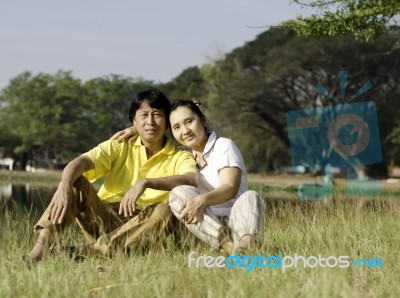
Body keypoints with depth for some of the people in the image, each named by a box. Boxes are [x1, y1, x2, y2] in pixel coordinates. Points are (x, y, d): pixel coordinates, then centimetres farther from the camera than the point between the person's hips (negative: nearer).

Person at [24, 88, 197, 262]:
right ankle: (40, 249, -37)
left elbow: (193, 180, -21)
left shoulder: (179, 157, 4)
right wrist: (64, 185, -33)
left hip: (140, 227, -2)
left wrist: (146, 183, -34)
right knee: (75, 181, -20)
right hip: (103, 219, 2)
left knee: (164, 211, -32)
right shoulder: (119, 147, 9)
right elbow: (81, 162, -10)